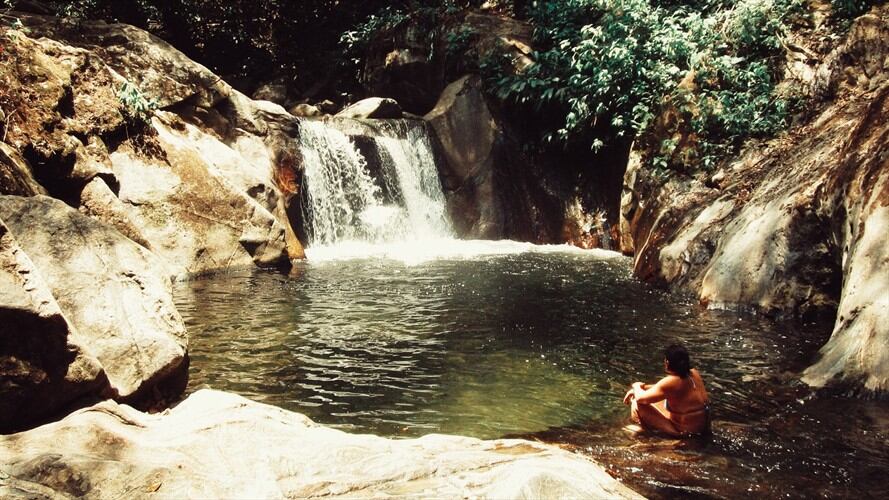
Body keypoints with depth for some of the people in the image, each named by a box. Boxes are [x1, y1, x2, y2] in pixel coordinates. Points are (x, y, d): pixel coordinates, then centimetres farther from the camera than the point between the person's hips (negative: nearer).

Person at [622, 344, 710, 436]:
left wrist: (637, 386, 4)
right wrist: (643, 387, 12)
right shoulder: (694, 373, -1)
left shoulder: (670, 382, -25)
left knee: (637, 404, -6)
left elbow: (640, 398, -17)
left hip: (686, 431, -8)